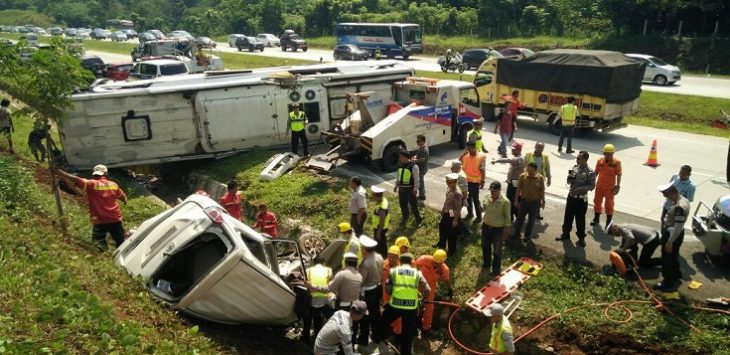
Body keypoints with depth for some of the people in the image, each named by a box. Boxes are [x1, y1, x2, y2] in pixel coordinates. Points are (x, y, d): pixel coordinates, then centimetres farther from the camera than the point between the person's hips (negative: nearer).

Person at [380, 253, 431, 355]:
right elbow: (428, 291, 0)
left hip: (395, 305, -1)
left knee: (383, 323, 28)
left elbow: (388, 289, 0)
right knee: (408, 332, 18)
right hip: (411, 307, 1)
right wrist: (423, 297, 20)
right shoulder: (417, 273, 5)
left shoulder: (394, 271, 4)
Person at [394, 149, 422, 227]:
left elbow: (416, 179, -15)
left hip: (410, 189, -7)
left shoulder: (413, 166, -15)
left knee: (413, 205, 2)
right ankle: (404, 218, 34)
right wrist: (396, 186, 14)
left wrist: (415, 189, -17)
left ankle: (418, 220, 17)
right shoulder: (401, 166, 7)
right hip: (401, 189, 7)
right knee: (403, 205, 16)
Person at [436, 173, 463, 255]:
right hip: (446, 213, 9)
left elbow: (458, 208, -26)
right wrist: (443, 209, 20)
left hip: (453, 216, -9)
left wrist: (455, 220, -21)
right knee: (442, 227, 28)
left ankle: (452, 250, 32)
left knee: (451, 234, 9)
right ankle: (441, 244, 54)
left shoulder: (457, 194, -31)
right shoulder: (448, 188, -4)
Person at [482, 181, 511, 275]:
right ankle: (486, 263, 45)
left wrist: (506, 231, -10)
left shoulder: (505, 202, -20)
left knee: (497, 250, 11)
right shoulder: (487, 198, -6)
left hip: (498, 229, -5)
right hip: (486, 226, 5)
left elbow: (507, 217, -13)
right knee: (485, 246, 22)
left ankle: (496, 269, 29)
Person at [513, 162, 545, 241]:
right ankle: (516, 234, 22)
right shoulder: (522, 176, -10)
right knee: (520, 218, 8)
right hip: (524, 201, 0)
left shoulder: (540, 178, -9)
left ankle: (527, 235, 27)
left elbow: (542, 191, 0)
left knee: (531, 220, 12)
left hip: (535, 202, 0)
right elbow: (518, 189, -3)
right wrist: (516, 200, -1)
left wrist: (543, 201, 3)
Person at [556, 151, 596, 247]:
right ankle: (565, 234, 33)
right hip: (571, 196, 6)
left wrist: (580, 189, -25)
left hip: (581, 198, -6)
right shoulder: (574, 167, 3)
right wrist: (569, 179, -12)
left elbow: (592, 186, -14)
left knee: (580, 219, 5)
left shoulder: (590, 172, -16)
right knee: (568, 216, 16)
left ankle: (581, 238, 21)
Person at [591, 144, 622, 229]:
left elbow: (618, 175, -8)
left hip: (610, 187, -4)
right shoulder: (600, 161, -2)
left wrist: (618, 186, -10)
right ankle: (596, 218, 32)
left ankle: (609, 220, 21)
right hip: (599, 186, 4)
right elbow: (596, 172, 8)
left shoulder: (616, 162, -11)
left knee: (609, 204, 7)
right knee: (597, 201, 15)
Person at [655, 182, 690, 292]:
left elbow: (678, 227, -29)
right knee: (673, 257, 27)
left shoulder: (680, 206, -31)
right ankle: (676, 276, 45)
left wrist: (670, 242, -23)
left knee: (667, 259, 5)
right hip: (672, 233, 10)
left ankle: (668, 284, 18)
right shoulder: (682, 200, 1)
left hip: (672, 235, -10)